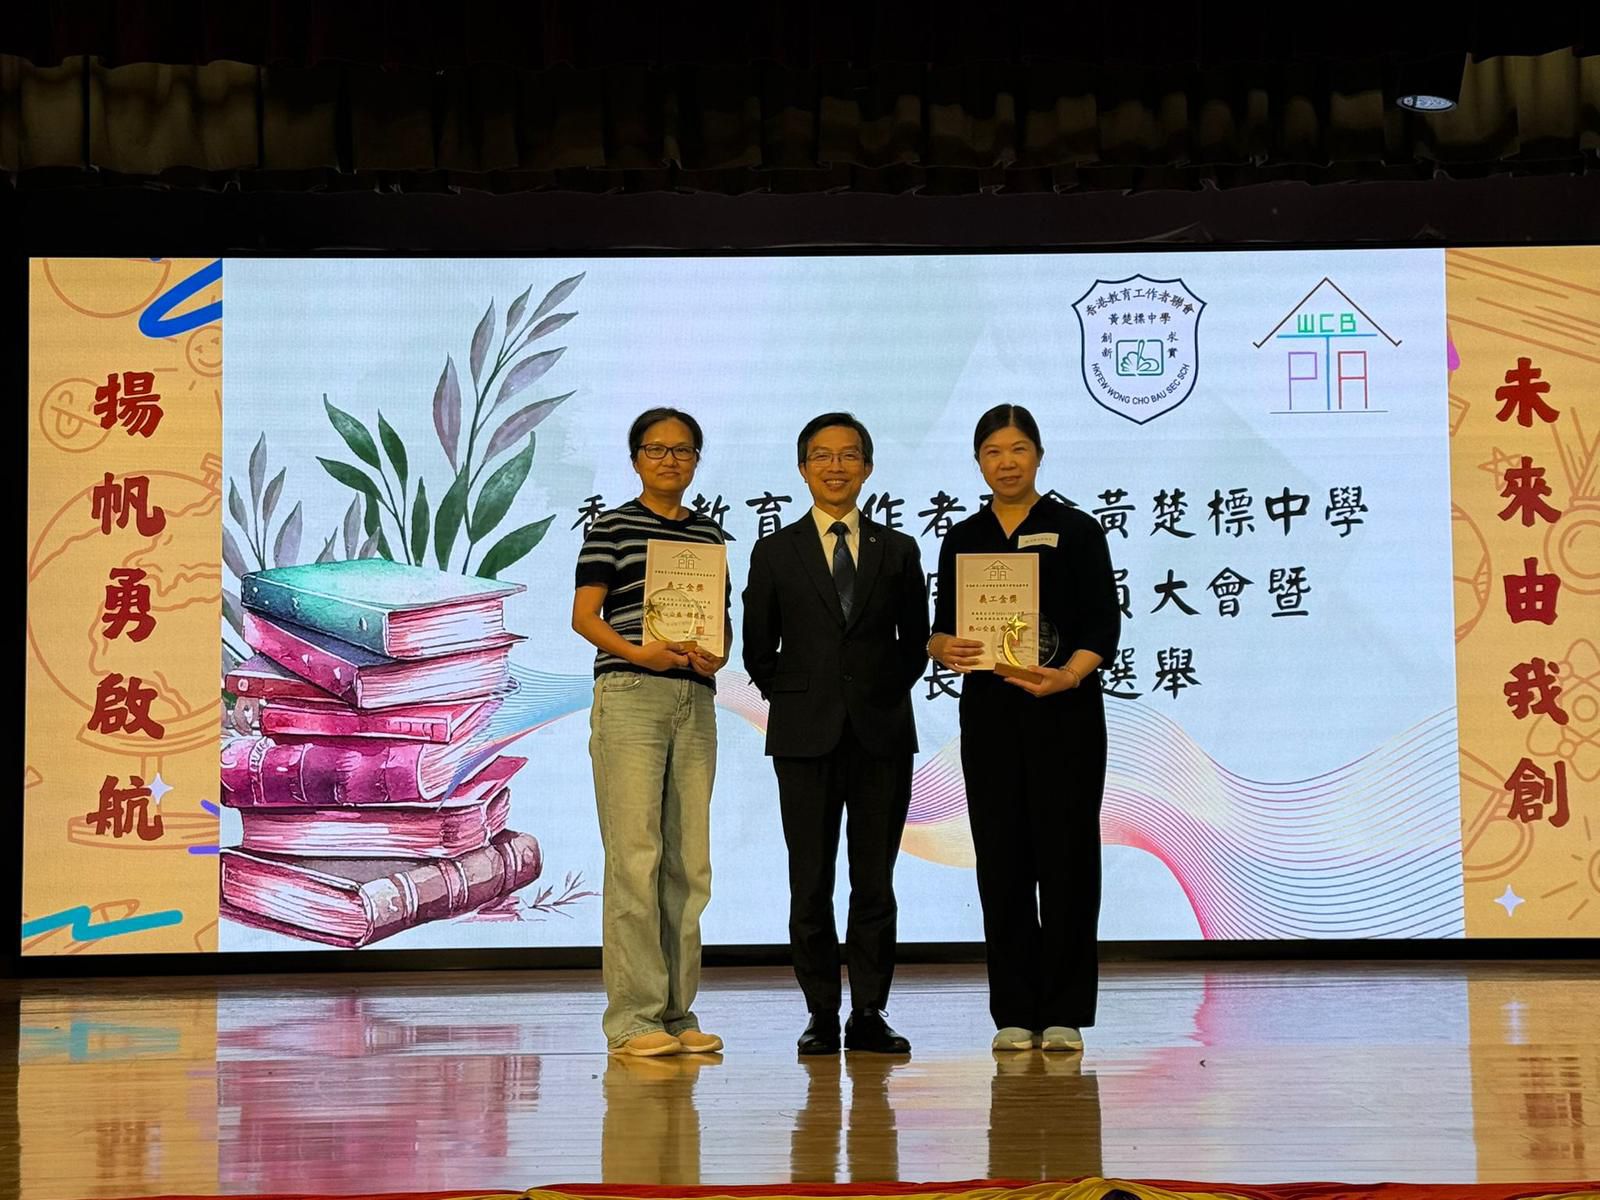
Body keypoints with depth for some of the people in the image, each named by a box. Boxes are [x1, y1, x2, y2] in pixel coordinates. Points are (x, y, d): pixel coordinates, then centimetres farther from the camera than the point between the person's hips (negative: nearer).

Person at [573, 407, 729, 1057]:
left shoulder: (710, 534, 18)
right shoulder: (612, 527, 3)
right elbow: (584, 616, -3)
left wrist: (715, 657, -2)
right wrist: (639, 652, -19)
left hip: (695, 700, 5)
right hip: (629, 694, -5)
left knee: (688, 862, 5)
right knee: (635, 857, -11)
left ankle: (676, 1014, 11)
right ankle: (633, 1018, -9)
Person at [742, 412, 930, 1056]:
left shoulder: (898, 550, 10)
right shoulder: (774, 552, 7)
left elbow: (915, 641, 14)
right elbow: (758, 648, 9)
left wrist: (886, 693, 5)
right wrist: (791, 699, 3)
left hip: (882, 733, 1)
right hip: (805, 736, -1)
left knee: (875, 883, 3)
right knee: (811, 885, 1)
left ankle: (869, 1014, 9)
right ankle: (822, 1015, 8)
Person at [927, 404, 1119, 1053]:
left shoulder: (1076, 531, 2)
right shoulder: (963, 540, 11)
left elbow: (1103, 629, -4)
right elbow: (942, 627, 9)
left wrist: (1068, 676, -22)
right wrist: (946, 648, -14)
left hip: (1065, 713, -3)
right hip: (989, 713, 3)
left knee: (1065, 855, -3)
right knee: (1003, 859, 3)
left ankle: (1064, 1012, 4)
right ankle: (1015, 1012, 10)